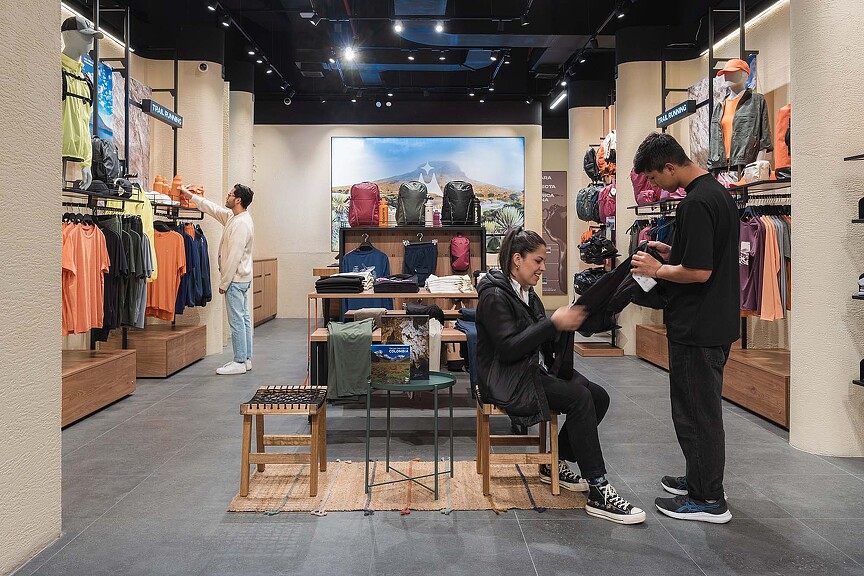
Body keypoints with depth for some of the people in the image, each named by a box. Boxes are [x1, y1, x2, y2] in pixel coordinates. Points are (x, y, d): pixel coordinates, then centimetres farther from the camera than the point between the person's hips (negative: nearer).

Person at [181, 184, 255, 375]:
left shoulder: (241, 223, -20)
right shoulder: (233, 216, 10)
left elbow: (234, 257, -22)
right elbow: (213, 209, 25)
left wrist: (224, 283, -17)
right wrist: (191, 196, 28)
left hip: (236, 279, -10)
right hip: (241, 278, 10)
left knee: (237, 321, -5)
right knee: (243, 318, 12)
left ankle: (240, 362, 1)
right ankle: (245, 359, 19)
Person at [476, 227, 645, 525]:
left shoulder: (526, 293, 14)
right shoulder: (495, 296, -13)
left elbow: (542, 342, 14)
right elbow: (509, 348, -23)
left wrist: (566, 323, -5)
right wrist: (553, 323, -24)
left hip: (535, 370, 9)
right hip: (508, 380, -9)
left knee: (599, 397, -8)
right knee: (579, 397, -26)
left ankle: (554, 464, 7)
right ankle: (598, 494, -23)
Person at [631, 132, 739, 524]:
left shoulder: (696, 203, -22)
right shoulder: (718, 193, 11)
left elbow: (699, 271, -25)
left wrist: (658, 270, -10)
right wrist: (673, 252, 12)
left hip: (697, 328, -10)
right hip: (716, 323, 10)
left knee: (695, 411, 1)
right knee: (701, 407, 20)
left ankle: (709, 500, 12)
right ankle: (699, 479, 33)